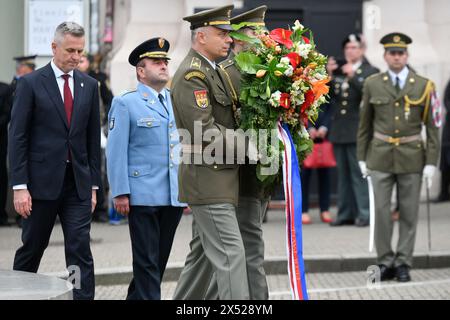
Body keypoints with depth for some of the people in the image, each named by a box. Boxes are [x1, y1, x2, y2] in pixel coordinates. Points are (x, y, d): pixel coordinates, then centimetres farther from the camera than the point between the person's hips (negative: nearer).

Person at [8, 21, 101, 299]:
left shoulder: (89, 85, 9)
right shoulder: (31, 83, -3)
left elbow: (93, 138, 11)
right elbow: (18, 137, -6)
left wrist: (93, 184, 7)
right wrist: (20, 186, -12)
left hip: (78, 183, 3)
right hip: (42, 180, -3)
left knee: (80, 251, -4)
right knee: (31, 249, 9)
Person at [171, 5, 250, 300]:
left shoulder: (212, 71, 17)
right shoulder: (192, 74, -14)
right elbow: (204, 130, -21)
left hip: (217, 178, 10)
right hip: (209, 179, -10)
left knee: (203, 253, 15)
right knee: (230, 253, -12)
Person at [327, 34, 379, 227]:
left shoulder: (371, 72, 0)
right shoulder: (338, 71, 14)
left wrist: (353, 77, -21)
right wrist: (328, 75, -5)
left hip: (357, 131, -5)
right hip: (339, 130, 5)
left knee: (359, 173, -7)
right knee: (343, 174, 9)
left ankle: (364, 213, -4)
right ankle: (345, 213, 14)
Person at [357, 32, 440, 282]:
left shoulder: (423, 86, 0)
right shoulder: (372, 84, 3)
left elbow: (431, 126, 1)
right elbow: (364, 124, 9)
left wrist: (431, 162, -5)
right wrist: (362, 158, 6)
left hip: (411, 158, 0)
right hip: (381, 157, 0)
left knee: (409, 212, 4)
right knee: (381, 210, -1)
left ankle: (403, 263, 12)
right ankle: (385, 262, 8)